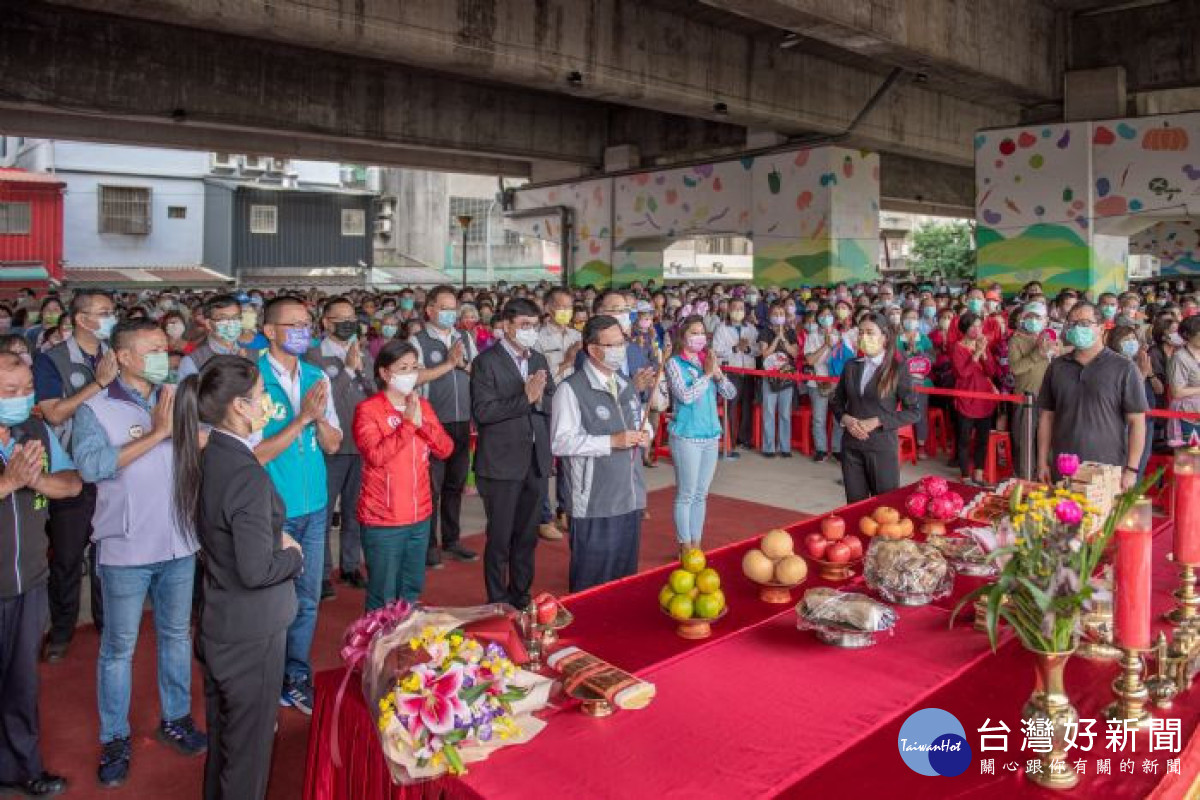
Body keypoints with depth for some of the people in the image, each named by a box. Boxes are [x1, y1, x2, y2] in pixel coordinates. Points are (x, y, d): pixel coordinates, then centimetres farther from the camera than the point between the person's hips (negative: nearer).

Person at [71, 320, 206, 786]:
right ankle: (115, 739, 25)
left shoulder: (179, 401, 3)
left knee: (176, 634, 17)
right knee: (119, 647, 9)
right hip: (126, 549, -3)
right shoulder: (96, 409, -7)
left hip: (179, 542, 3)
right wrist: (156, 433, -22)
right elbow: (91, 466, -22)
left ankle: (176, 718, 33)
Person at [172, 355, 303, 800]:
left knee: (222, 738, 25)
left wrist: (276, 537, 1)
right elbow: (257, 570, -26)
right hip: (252, 634, -8)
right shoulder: (248, 475, -27)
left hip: (216, 625, 8)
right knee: (249, 748, 10)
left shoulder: (207, 458, 0)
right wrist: (294, 555, -9)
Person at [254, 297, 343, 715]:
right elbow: (255, 454, -17)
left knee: (307, 600, 15)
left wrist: (319, 417, -15)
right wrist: (301, 418, -23)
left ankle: (297, 678, 32)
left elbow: (333, 444, 3)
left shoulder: (317, 378, 2)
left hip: (314, 507, 5)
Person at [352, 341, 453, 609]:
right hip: (382, 521, -6)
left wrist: (422, 423, -14)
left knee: (412, 592, 19)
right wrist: (408, 423, -23)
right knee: (383, 599, 5)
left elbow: (445, 449, 0)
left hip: (420, 516, 6)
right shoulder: (367, 410, -11)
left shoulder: (422, 405, 8)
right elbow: (376, 455, -24)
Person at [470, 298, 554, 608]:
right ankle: (498, 603, 18)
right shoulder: (487, 362, -8)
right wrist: (525, 398, -21)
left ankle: (521, 597, 30)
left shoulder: (539, 360, 12)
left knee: (527, 536, 16)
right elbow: (483, 411, -17)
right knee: (500, 538, 4)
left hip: (536, 462, 6)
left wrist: (539, 398, -12)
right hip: (502, 464, -6)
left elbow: (553, 405, 8)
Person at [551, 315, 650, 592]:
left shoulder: (626, 386, 15)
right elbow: (560, 442, -18)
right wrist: (612, 441, -19)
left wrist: (644, 435, 3)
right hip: (594, 504, -7)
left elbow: (642, 424, 28)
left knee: (626, 573, 15)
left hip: (631, 497, 7)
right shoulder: (571, 389, -10)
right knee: (592, 582, 2)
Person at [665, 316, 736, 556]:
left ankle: (696, 544, 23)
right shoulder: (674, 363, -7)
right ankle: (685, 547, 12)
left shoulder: (708, 360, 9)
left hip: (711, 435, 6)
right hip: (686, 436, -6)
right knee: (686, 495, 1)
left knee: (701, 494, 13)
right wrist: (707, 374, -11)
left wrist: (718, 373, -9)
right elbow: (685, 396, -19)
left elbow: (731, 394, 7)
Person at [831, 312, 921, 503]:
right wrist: (846, 419, -6)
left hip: (883, 447, -3)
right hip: (851, 446, 3)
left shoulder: (897, 369, -4)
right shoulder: (851, 367, 7)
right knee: (855, 506, 10)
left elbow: (913, 412, -6)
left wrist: (877, 422, -15)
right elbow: (836, 402, 15)